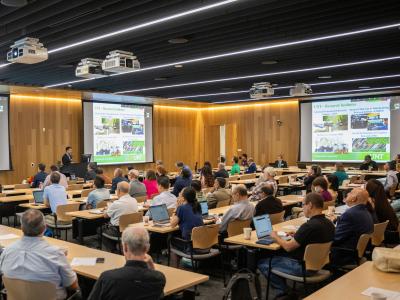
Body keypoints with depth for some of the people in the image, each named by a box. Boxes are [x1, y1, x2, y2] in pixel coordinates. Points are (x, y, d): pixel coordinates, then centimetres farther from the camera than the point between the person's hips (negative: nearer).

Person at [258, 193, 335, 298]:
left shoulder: (309, 226, -28)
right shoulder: (329, 223, -1)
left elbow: (288, 247, -18)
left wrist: (276, 237, -1)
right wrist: (296, 234, 11)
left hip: (303, 267, -9)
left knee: (262, 263, 3)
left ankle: (282, 290, 16)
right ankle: (283, 288, 25)